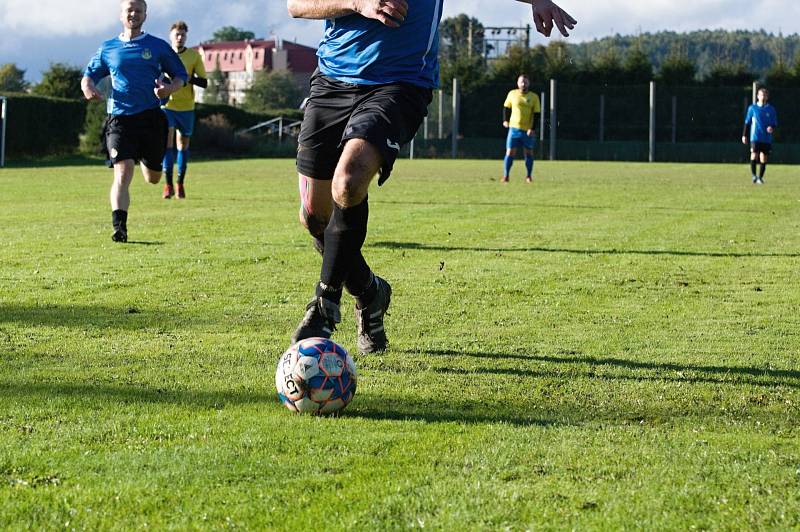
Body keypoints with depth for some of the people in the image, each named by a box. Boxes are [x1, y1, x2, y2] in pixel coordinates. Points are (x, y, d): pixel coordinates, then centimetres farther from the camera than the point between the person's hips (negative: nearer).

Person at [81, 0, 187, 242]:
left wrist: (169, 88, -12)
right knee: (123, 172, -18)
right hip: (119, 119, -1)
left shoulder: (158, 47, 8)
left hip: (151, 116, 1)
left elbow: (180, 76, 11)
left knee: (153, 178, 11)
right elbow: (88, 75, 18)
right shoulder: (107, 49, 11)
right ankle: (119, 227, -21)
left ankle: (146, 160, 48)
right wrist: (88, 87, -7)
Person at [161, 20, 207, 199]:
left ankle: (180, 183, 20)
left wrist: (188, 78, -17)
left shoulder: (194, 55, 2)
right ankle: (168, 183, -12)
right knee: (167, 142, -14)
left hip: (186, 107, 1)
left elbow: (204, 82, 1)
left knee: (183, 145, 8)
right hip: (167, 105, -1)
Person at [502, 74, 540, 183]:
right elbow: (506, 107, 17)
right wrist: (505, 120, 5)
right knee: (510, 152, -6)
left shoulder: (534, 97, -1)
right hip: (514, 128, 0)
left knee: (529, 152, 8)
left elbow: (536, 114, -3)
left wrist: (533, 129, -13)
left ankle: (529, 176, 21)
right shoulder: (512, 94, 3)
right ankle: (505, 176, -1)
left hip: (528, 131, 0)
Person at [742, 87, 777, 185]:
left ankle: (760, 177, 16)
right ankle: (754, 176, -12)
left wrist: (772, 128, -13)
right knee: (754, 156, -17)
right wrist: (744, 135, 5)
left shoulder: (771, 109, 7)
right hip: (755, 137, -2)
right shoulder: (752, 108, 5)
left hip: (767, 139, 2)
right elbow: (747, 122, 10)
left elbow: (775, 123, 10)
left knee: (764, 158, 4)